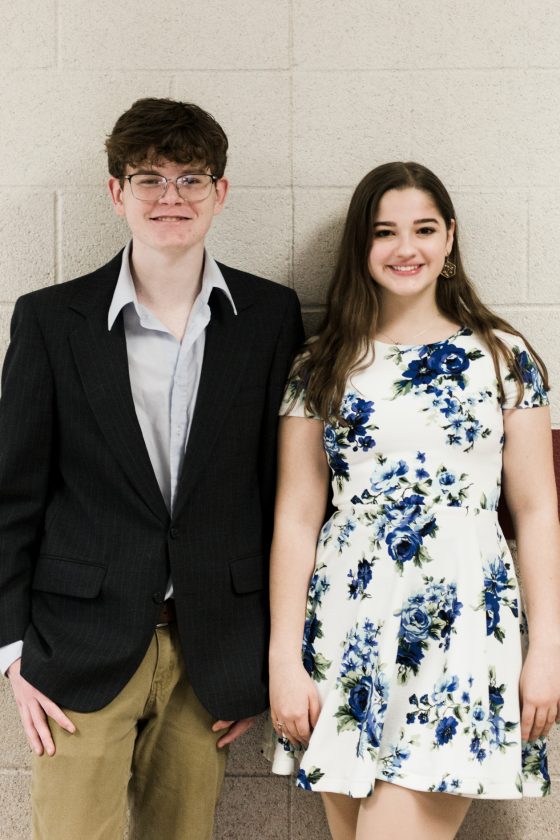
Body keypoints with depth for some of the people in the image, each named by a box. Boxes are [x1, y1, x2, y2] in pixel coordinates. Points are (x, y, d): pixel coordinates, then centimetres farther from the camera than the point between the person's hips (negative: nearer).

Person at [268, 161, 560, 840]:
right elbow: (296, 519, 3)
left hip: (464, 623, -1)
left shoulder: (504, 357, 5)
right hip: (348, 624, 2)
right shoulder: (320, 368, 6)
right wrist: (284, 660, -2)